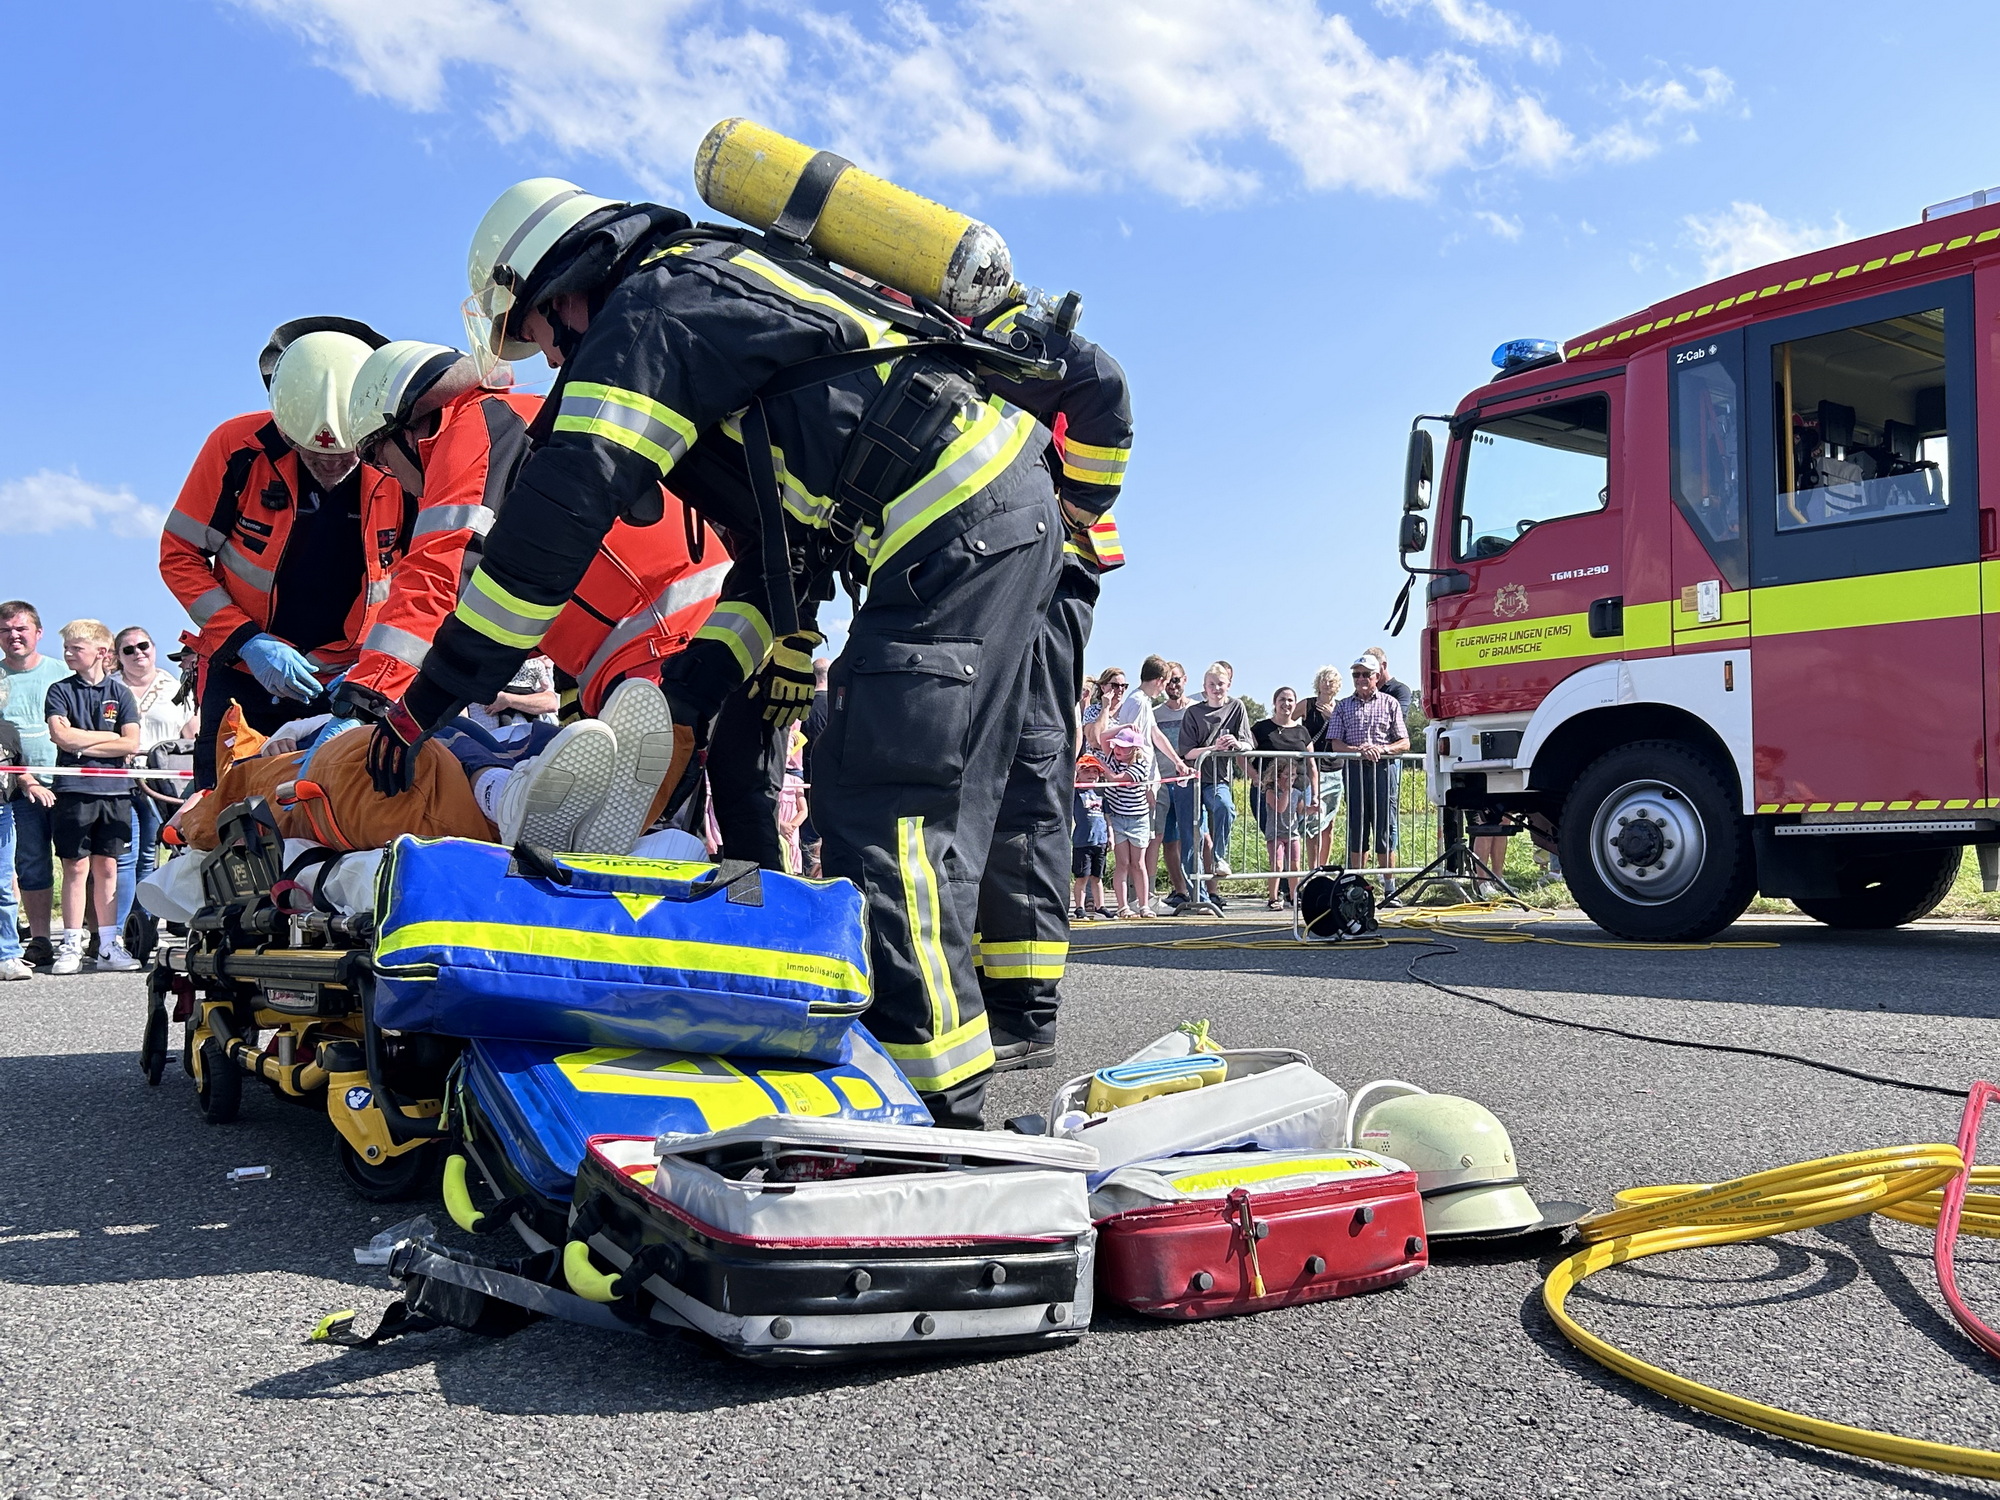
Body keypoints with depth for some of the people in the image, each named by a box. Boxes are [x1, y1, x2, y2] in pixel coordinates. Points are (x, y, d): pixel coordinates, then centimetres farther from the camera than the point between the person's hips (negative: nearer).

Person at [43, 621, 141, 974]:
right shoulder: (60, 690, 6)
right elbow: (61, 736, -9)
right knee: (76, 868, -1)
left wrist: (83, 745, -7)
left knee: (106, 868, 6)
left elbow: (131, 745, -2)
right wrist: (108, 737, -3)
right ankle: (71, 946, 3)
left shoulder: (120, 692, 8)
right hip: (73, 789, -1)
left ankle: (108, 945, 10)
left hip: (114, 789, 1)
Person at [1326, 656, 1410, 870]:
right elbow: (1335, 743, 5)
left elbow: (1405, 743, 7)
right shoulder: (1343, 706, 12)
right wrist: (1358, 751, -14)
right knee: (1356, 826, 3)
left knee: (1385, 826, -2)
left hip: (1383, 768, -1)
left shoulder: (1390, 703, 10)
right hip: (1354, 769, 1)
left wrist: (1382, 749, -12)